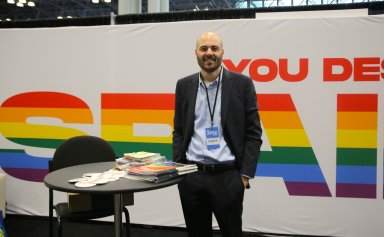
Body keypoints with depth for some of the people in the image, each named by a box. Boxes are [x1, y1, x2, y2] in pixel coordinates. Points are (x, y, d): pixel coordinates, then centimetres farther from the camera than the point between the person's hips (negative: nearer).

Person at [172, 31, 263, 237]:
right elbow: (178, 131, 11)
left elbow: (253, 133, -1)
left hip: (228, 176, -2)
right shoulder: (184, 85, 7)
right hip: (191, 176, 3)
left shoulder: (242, 84, -2)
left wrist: (245, 174, -6)